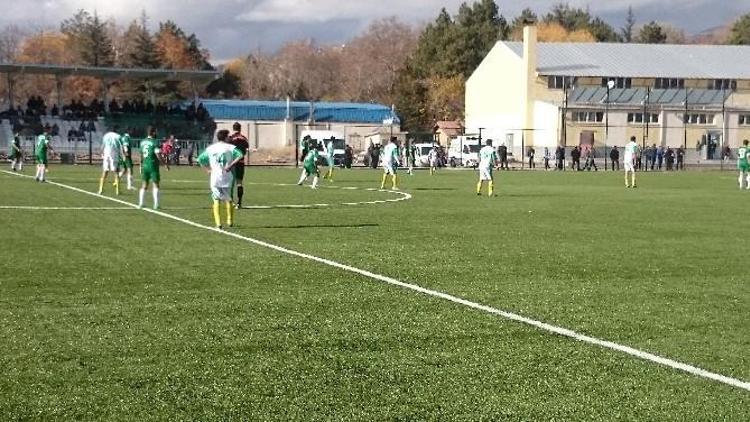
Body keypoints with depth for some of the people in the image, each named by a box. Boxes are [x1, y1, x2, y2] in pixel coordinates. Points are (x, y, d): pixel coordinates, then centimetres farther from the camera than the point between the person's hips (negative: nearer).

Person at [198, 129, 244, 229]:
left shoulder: (210, 149, 9)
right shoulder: (231, 147, -1)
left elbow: (200, 159, 11)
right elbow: (241, 156, -16)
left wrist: (209, 168, 14)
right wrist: (231, 165, -14)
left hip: (215, 177, 1)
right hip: (227, 177, -1)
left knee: (216, 200, 5)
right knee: (228, 199, 16)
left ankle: (218, 223, -8)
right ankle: (230, 221, 18)